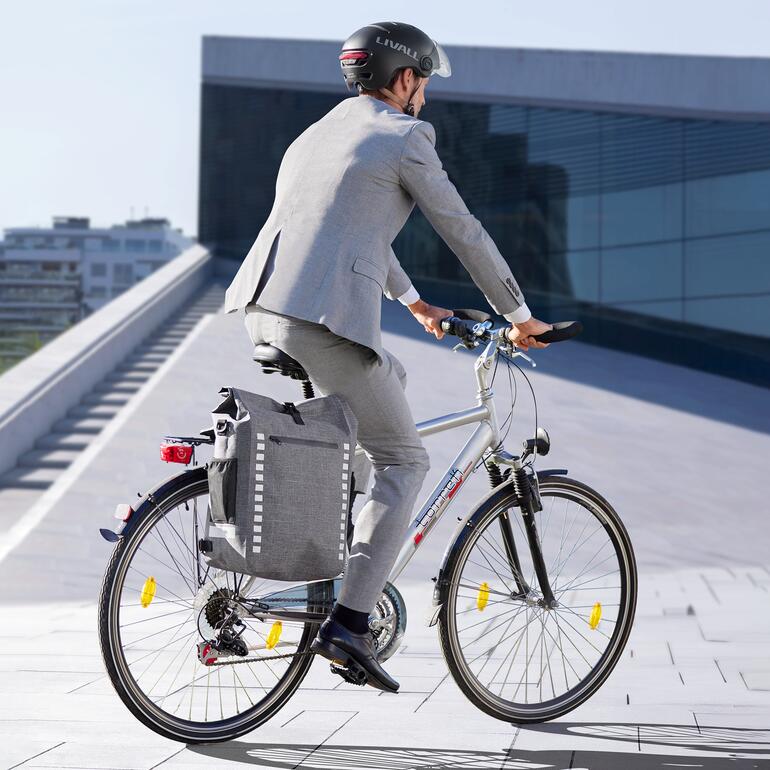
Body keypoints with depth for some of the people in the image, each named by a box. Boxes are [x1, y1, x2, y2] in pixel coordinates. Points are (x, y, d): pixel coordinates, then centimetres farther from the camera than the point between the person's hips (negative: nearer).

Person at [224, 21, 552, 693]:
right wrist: (519, 316, 18)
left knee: (390, 376, 30)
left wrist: (414, 302, 48)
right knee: (404, 461, 5)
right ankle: (349, 621, -7)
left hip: (262, 309, 8)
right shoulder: (404, 137, 2)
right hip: (326, 321, -8)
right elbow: (464, 233, 6)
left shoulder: (316, 133, 26)